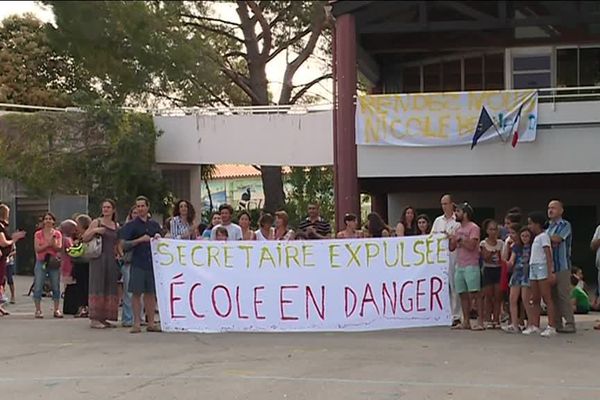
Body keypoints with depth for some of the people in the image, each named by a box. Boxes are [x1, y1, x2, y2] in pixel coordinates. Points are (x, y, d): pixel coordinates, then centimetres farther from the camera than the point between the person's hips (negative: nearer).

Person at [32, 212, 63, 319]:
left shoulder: (57, 234, 8)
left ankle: (56, 310, 7)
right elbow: (37, 249, -4)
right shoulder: (38, 234, 4)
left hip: (53, 262, 1)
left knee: (56, 287, 2)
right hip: (41, 262, -1)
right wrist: (47, 244, -16)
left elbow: (59, 248, 0)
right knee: (38, 287, -4)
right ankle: (38, 310, 2)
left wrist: (53, 243, -19)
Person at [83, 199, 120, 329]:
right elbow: (85, 238, -2)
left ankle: (104, 318, 12)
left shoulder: (116, 226, 14)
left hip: (111, 260, 5)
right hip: (98, 258, -5)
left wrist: (118, 253, 9)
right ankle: (94, 319, -5)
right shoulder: (96, 222, 1)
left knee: (110, 288, 5)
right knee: (97, 287, -7)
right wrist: (94, 231, -16)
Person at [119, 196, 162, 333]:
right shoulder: (131, 225, 2)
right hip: (137, 263, -3)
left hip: (153, 262, 3)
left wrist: (158, 238, -3)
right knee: (137, 293, -3)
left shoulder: (154, 225, 14)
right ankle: (137, 323, 2)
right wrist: (140, 240, -14)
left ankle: (151, 323, 10)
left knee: (151, 293, 6)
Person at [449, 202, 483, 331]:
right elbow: (452, 248, 18)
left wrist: (460, 239, -6)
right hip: (459, 266, 8)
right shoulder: (458, 229, 19)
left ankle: (480, 322, -9)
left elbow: (471, 245, -17)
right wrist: (452, 239, 0)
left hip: (471, 266, -8)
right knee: (463, 295, 8)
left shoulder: (473, 228, -5)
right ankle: (466, 322, 12)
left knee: (475, 293, -9)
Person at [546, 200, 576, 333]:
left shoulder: (565, 225, -3)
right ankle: (557, 324, 13)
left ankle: (570, 324, -4)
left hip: (562, 266, -7)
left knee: (564, 295, -8)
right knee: (554, 296, 8)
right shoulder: (549, 227, 17)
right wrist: (551, 241, -4)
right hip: (550, 266, 7)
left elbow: (557, 238, -17)